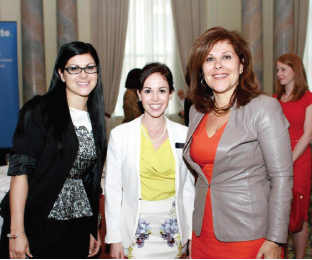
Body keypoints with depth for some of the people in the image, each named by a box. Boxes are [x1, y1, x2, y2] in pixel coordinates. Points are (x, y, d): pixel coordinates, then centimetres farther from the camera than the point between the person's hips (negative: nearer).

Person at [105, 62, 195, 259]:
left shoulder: (184, 135, 0)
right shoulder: (120, 134, -5)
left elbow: (189, 187, 5)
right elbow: (112, 189, -2)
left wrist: (192, 235, 4)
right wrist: (115, 238, -2)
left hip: (174, 232, 2)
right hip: (135, 232, -1)